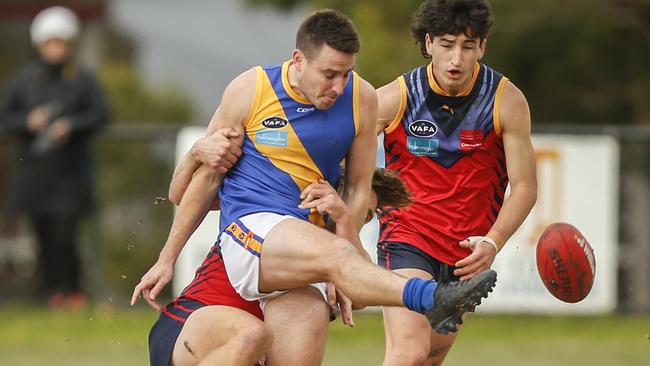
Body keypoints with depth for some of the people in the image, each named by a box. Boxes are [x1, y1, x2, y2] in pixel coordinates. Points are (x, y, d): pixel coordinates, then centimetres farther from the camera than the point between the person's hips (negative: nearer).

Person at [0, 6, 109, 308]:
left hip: (70, 171, -2)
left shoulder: (82, 79, 2)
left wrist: (71, 126, -16)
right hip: (34, 170, 2)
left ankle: (74, 291, 3)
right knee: (43, 235, 4)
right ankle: (53, 292, 12)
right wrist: (28, 122, -12)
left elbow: (99, 114, -1)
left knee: (65, 235, -10)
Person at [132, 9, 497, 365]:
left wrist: (342, 275, 4)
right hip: (249, 228, -4)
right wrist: (167, 259, 11)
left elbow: (358, 187, 13)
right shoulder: (250, 90, -1)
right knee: (337, 255, -33)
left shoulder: (361, 98, 5)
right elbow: (206, 176, 8)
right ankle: (432, 299, -58)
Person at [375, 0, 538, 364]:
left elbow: (524, 187, -6)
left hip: (468, 252, 3)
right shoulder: (395, 99, -10)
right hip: (407, 239, -3)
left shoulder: (507, 102, -8)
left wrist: (493, 242, -22)